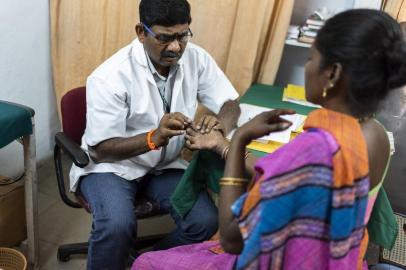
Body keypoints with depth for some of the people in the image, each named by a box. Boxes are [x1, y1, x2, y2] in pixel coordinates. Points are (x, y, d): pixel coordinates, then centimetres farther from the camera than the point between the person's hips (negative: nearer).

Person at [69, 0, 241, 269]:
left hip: (165, 164, 5)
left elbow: (231, 104, -5)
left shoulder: (196, 58, -10)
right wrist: (154, 138, -39)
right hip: (111, 164, -4)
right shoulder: (110, 77, -24)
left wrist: (220, 123, -30)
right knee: (117, 225, -32)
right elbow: (100, 150, -21)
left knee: (205, 221, -16)